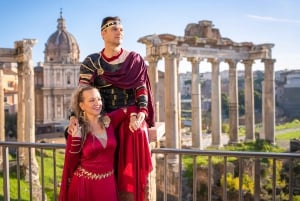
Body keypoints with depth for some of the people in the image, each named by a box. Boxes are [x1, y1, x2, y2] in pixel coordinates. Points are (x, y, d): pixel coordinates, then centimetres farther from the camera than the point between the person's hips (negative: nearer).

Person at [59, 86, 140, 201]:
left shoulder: (109, 120, 0)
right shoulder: (76, 131, -8)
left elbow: (130, 108, 12)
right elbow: (70, 164, -9)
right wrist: (76, 139, -20)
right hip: (85, 185, -3)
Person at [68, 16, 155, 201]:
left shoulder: (135, 60, 6)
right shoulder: (91, 62, 5)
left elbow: (142, 90, 1)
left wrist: (141, 114, -16)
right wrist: (75, 117, -18)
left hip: (130, 118, 0)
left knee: (131, 170, -10)